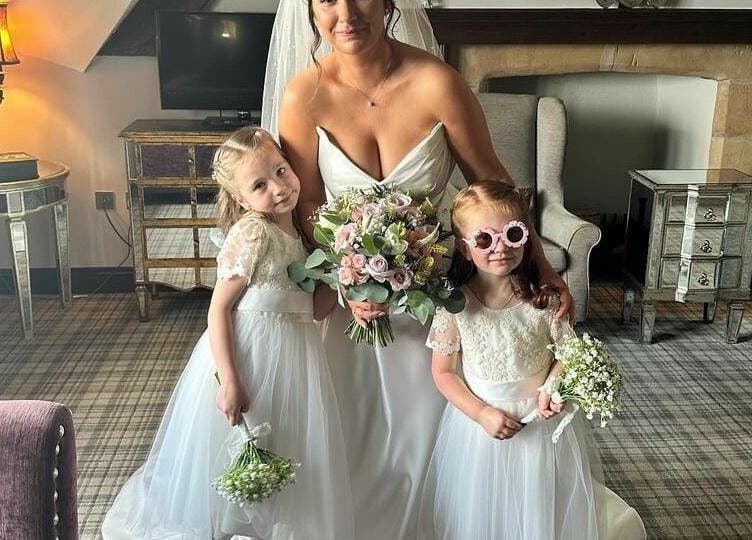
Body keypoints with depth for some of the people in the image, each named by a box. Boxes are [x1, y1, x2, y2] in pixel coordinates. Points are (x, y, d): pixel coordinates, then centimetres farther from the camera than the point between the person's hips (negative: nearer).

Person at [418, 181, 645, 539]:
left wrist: (551, 387, -20)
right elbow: (443, 372, -8)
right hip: (480, 424, 0)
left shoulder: (542, 299, -14)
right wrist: (482, 413, -18)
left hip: (539, 423, 1)